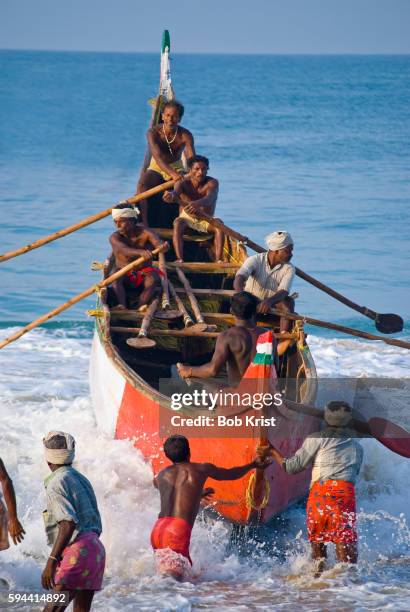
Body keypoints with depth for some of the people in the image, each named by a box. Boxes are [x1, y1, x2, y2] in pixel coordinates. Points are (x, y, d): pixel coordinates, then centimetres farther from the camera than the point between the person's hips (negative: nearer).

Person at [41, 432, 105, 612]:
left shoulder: (56, 483, -8)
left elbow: (68, 524, -20)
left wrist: (51, 561, -23)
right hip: (96, 549, 9)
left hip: (77, 551, -9)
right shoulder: (81, 480, 20)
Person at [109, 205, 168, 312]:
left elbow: (158, 243, -26)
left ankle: (141, 306, -51)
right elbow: (124, 250, -32)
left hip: (144, 273, 0)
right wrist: (140, 252, -54)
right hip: (124, 274, 0)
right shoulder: (115, 237, -11)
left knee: (154, 279, -32)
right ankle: (122, 305, -48)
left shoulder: (146, 233, -8)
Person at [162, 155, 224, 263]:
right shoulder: (184, 182, -11)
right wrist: (171, 195, -63)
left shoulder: (212, 183, -12)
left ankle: (218, 260, -36)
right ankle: (179, 259, -45)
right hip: (187, 218, 0)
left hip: (206, 221, 0)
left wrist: (198, 204, -59)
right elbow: (176, 191, -35)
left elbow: (210, 198, -34)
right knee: (178, 223, -34)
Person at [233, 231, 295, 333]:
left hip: (273, 305, 1)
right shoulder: (256, 260, -14)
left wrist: (269, 301, -46)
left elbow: (283, 291, -24)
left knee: (289, 302, -29)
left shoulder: (289, 268, -9)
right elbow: (239, 278, -29)